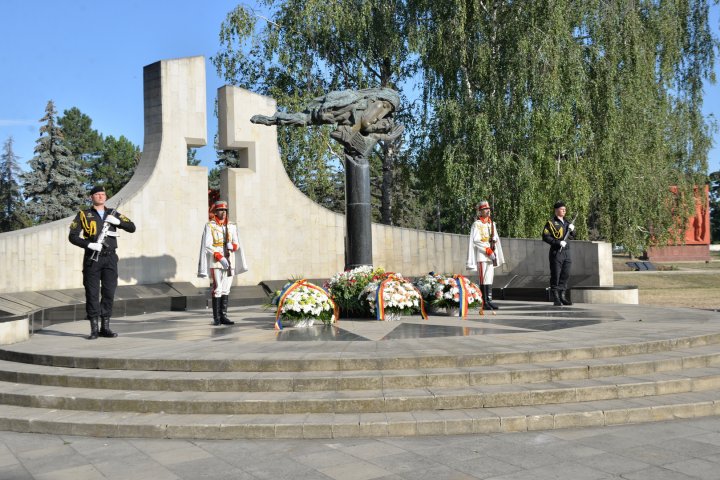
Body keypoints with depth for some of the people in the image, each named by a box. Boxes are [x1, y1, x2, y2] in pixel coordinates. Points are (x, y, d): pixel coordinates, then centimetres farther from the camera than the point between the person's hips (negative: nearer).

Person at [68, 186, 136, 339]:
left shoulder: (113, 214, 13)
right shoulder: (83, 215, 5)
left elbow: (132, 228, 7)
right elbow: (72, 236, -1)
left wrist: (118, 221, -10)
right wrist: (89, 245, -15)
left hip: (110, 258, 3)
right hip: (92, 259, -3)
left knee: (109, 292, 3)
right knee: (92, 293, -2)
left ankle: (105, 327, 11)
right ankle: (94, 329, 4)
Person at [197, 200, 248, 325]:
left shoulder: (231, 226, 13)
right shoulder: (209, 226, -1)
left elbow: (237, 244, 11)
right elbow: (207, 246, -8)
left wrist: (232, 246, -13)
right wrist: (220, 257, -18)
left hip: (229, 262, 5)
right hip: (215, 262, -5)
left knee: (226, 289, 5)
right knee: (217, 289, -8)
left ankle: (223, 316, 10)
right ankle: (216, 318, -5)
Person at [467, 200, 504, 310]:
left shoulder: (492, 224, 16)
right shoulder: (477, 224, -4)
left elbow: (496, 239, 17)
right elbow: (475, 240, -11)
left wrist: (496, 255, 6)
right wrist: (487, 249, -16)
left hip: (491, 255, 6)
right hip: (481, 255, -6)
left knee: (490, 278, 5)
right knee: (483, 278, -7)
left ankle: (489, 300, 9)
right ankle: (484, 302, -4)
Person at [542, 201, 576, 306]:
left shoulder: (566, 222, 18)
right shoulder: (551, 223, -4)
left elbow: (572, 237, 23)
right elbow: (545, 237, -12)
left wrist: (572, 230, 2)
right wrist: (558, 242, -19)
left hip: (566, 252, 7)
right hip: (556, 252, -7)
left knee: (565, 275, 8)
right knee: (556, 275, -4)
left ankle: (562, 295, 18)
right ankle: (556, 298, 0)